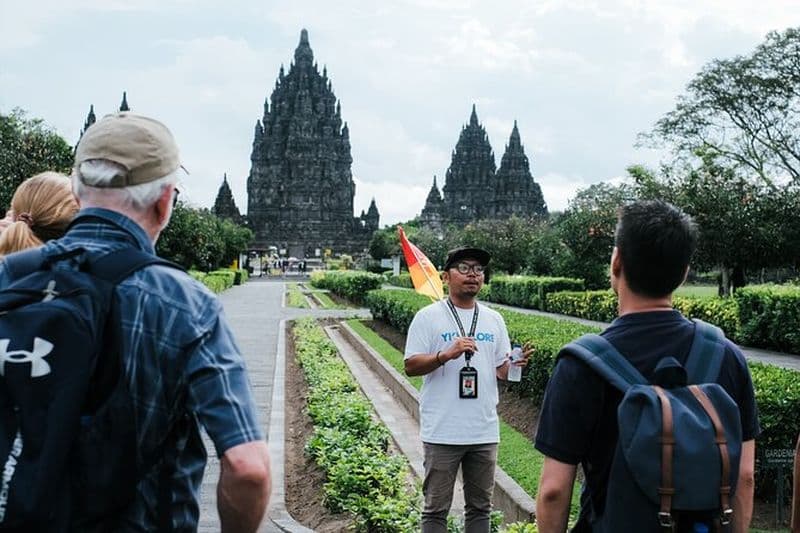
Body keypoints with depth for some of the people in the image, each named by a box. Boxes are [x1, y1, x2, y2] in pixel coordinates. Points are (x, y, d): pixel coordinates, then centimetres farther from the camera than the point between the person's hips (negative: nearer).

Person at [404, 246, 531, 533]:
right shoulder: (428, 317, -4)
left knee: (480, 506, 14)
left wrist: (516, 364, -11)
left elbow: (501, 370, 12)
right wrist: (446, 354, -23)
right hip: (443, 432, -4)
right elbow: (411, 366, -8)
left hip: (485, 432, 5)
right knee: (436, 508, 4)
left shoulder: (494, 320, 11)